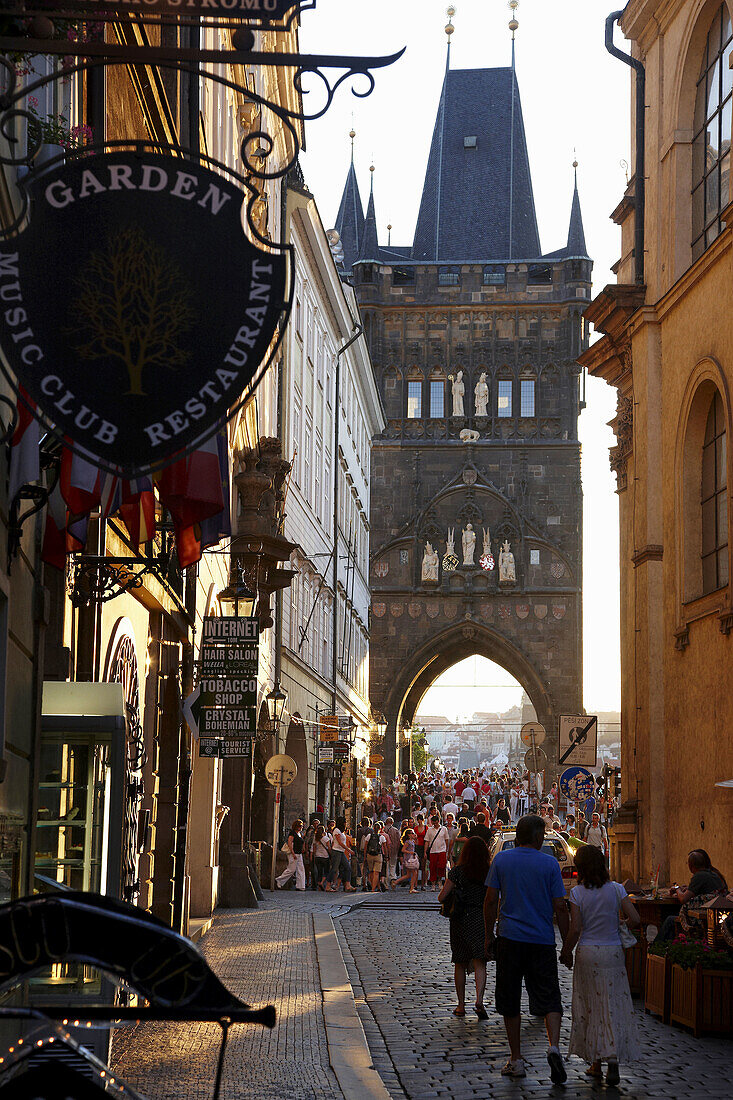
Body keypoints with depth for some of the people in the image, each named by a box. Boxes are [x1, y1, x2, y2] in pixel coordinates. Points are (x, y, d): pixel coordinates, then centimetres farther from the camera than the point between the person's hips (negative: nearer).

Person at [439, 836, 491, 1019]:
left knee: (460, 964, 12)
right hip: (481, 920, 0)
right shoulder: (490, 873, -1)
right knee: (480, 963, -2)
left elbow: (442, 897, -4)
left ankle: (461, 1005, 16)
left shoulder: (456, 872, -5)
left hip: (460, 920, 0)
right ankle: (479, 1000, -23)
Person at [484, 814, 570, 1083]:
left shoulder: (501, 860, 2)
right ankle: (554, 1046, -20)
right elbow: (560, 907, -3)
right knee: (549, 998, 4)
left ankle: (516, 1060, 14)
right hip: (542, 940, -1)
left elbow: (491, 900, 0)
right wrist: (567, 943, 4)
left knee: (510, 1001, 9)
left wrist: (489, 935, 11)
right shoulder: (550, 864, -2)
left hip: (510, 939, 1)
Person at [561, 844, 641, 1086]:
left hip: (587, 954, 0)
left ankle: (595, 1063, 15)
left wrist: (566, 952, 5)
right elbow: (635, 919, -8)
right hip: (613, 952, 1)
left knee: (590, 1007, 10)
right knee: (614, 1006, 4)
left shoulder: (577, 893, -7)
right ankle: (613, 1061, -8)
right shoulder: (616, 889, -4)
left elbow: (575, 930, -9)